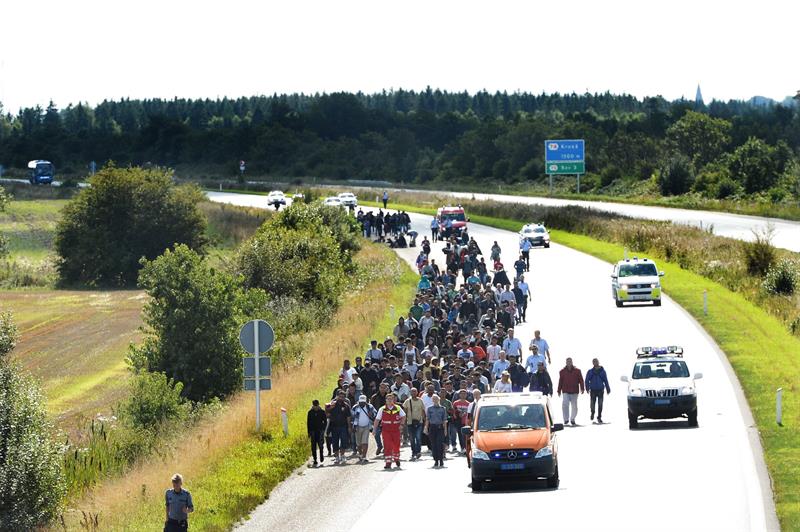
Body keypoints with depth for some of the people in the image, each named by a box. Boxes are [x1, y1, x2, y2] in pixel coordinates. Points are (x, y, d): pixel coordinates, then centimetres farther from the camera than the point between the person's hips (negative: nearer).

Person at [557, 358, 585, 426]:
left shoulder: (577, 371, 3)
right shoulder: (562, 371, 5)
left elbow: (581, 380, 3)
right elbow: (560, 381, 9)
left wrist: (582, 389, -6)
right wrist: (559, 391, 7)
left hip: (574, 392, 1)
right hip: (566, 392, -1)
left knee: (574, 406, 5)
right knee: (565, 404, -17)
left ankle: (572, 419, 19)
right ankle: (566, 419, -9)